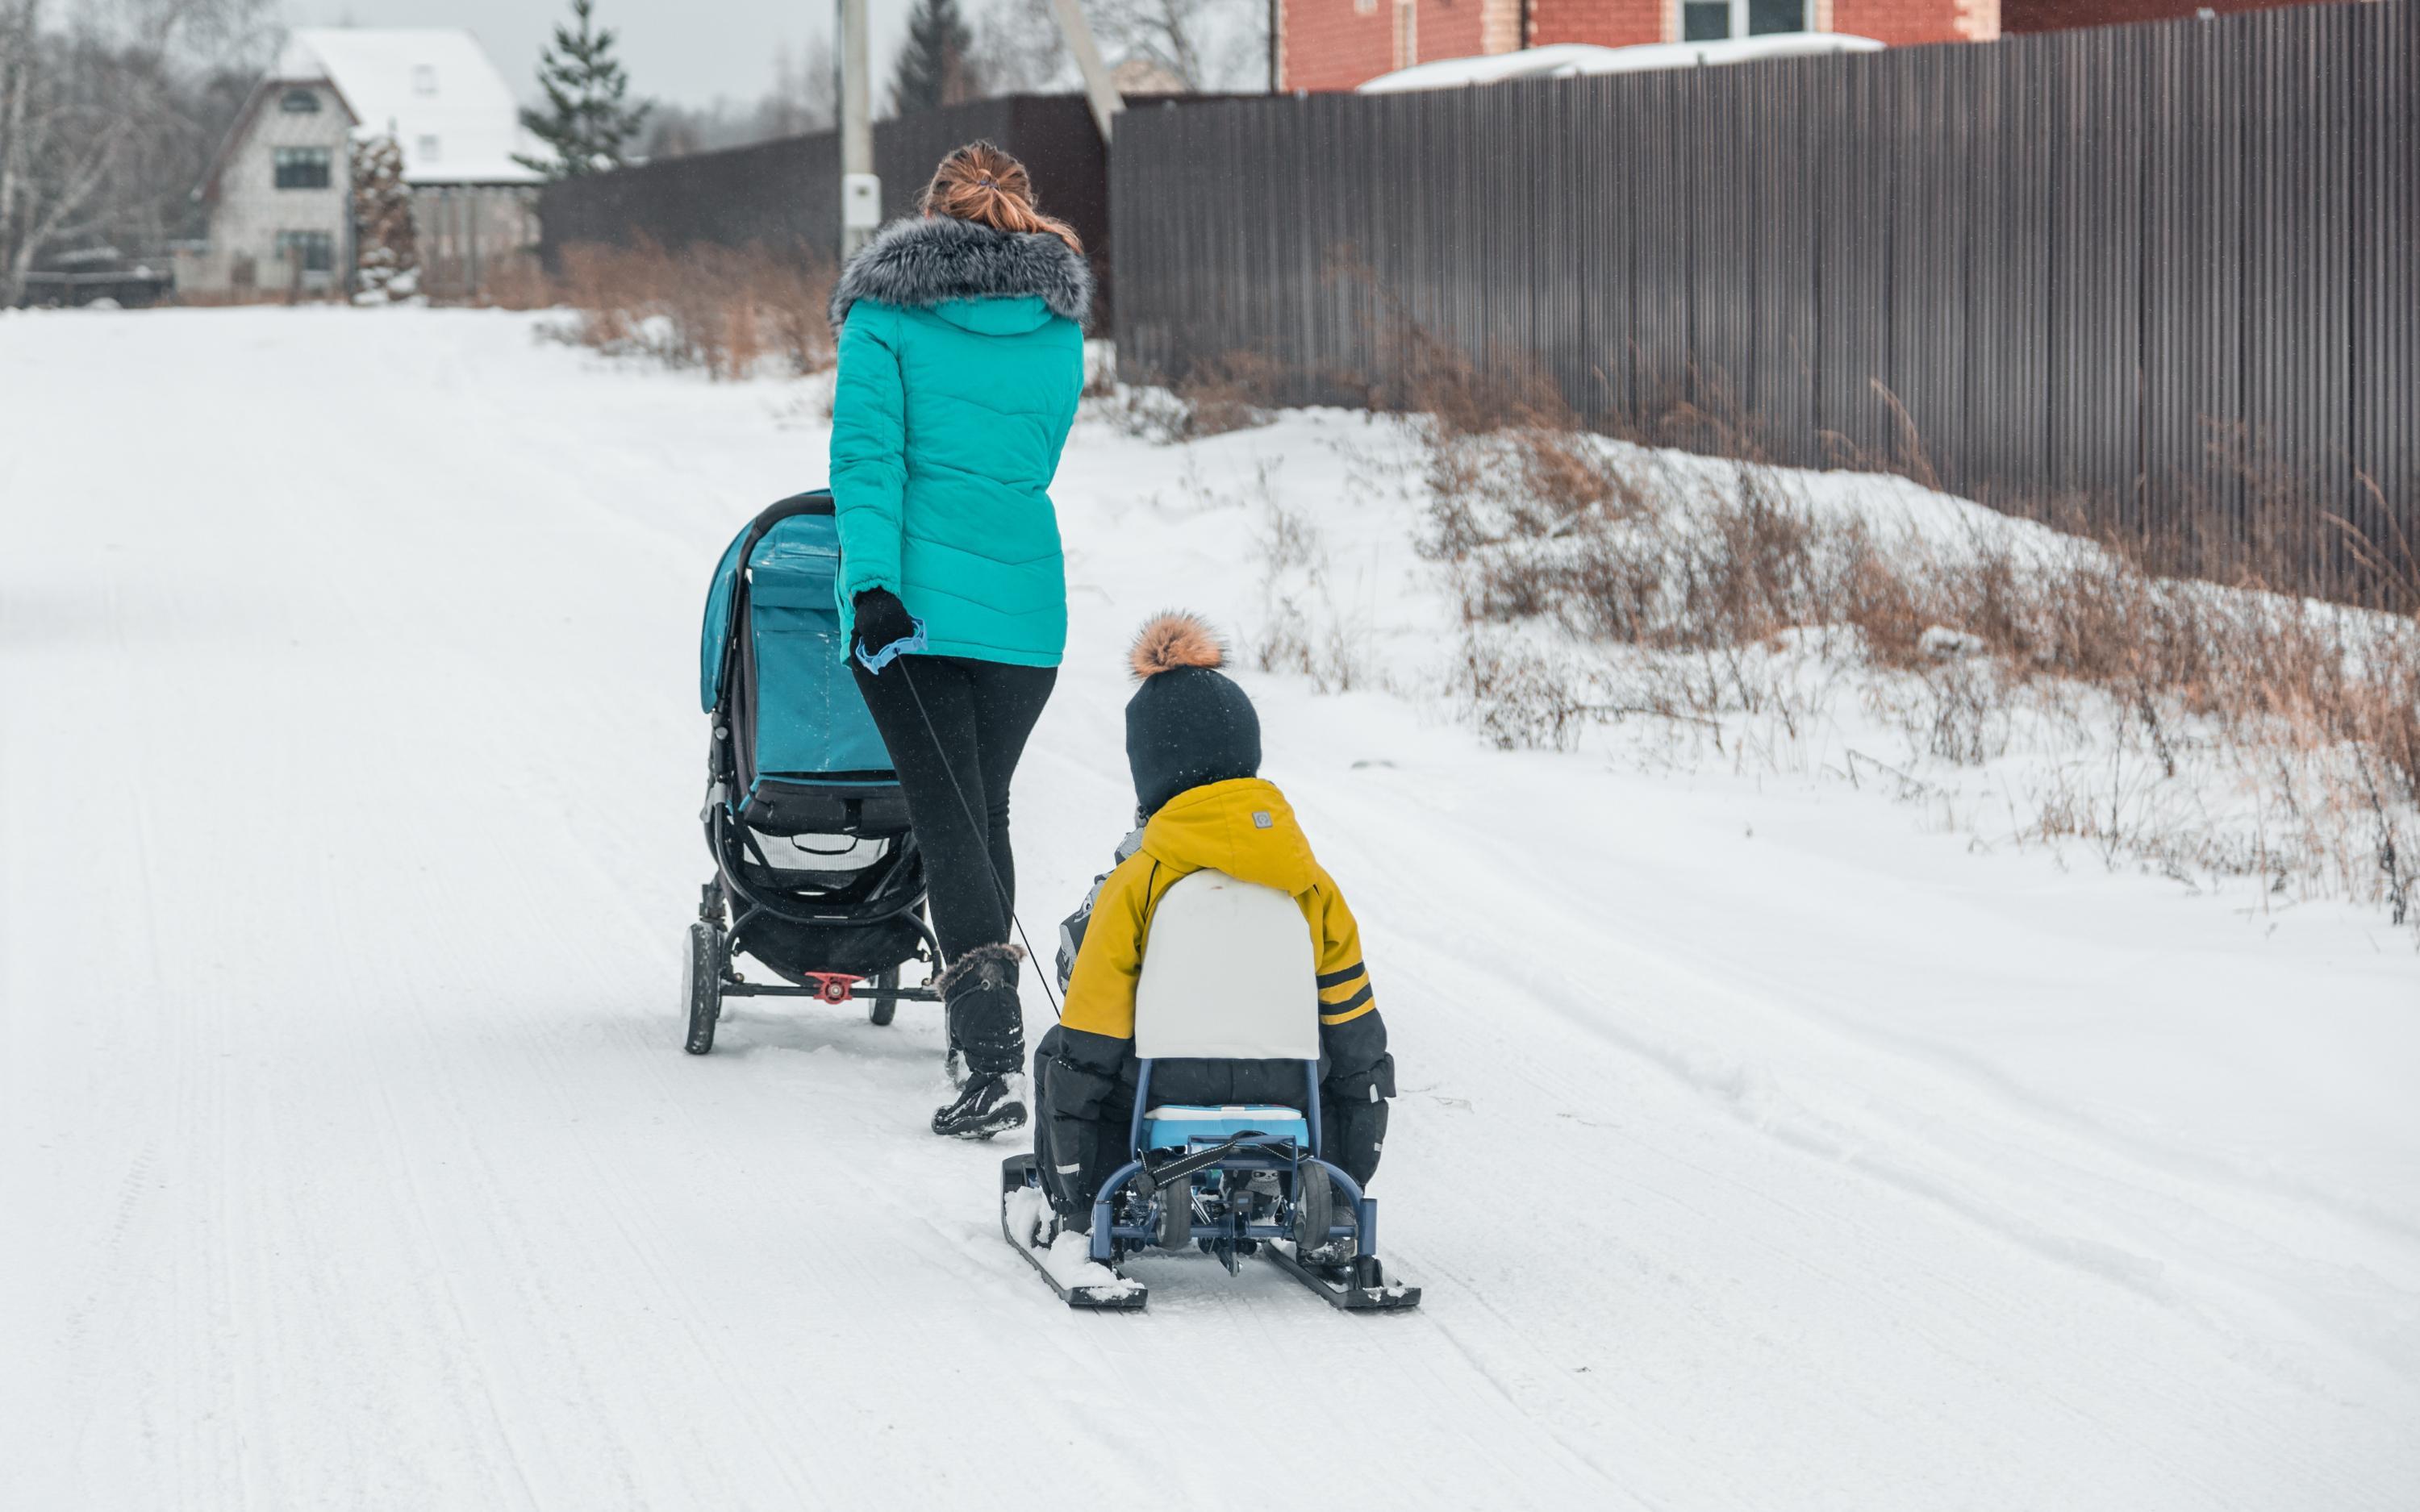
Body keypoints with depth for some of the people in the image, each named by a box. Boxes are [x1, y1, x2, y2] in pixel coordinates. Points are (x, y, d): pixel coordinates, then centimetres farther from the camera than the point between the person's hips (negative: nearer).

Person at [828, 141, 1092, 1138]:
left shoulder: (887, 316, 0)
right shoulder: (1058, 327, 11)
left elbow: (868, 450, -11)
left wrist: (872, 580, -17)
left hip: (914, 599, -3)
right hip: (1025, 597, 3)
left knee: (947, 820, -6)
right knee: (985, 808, 18)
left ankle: (993, 1065, -17)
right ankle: (985, 1021, 27)